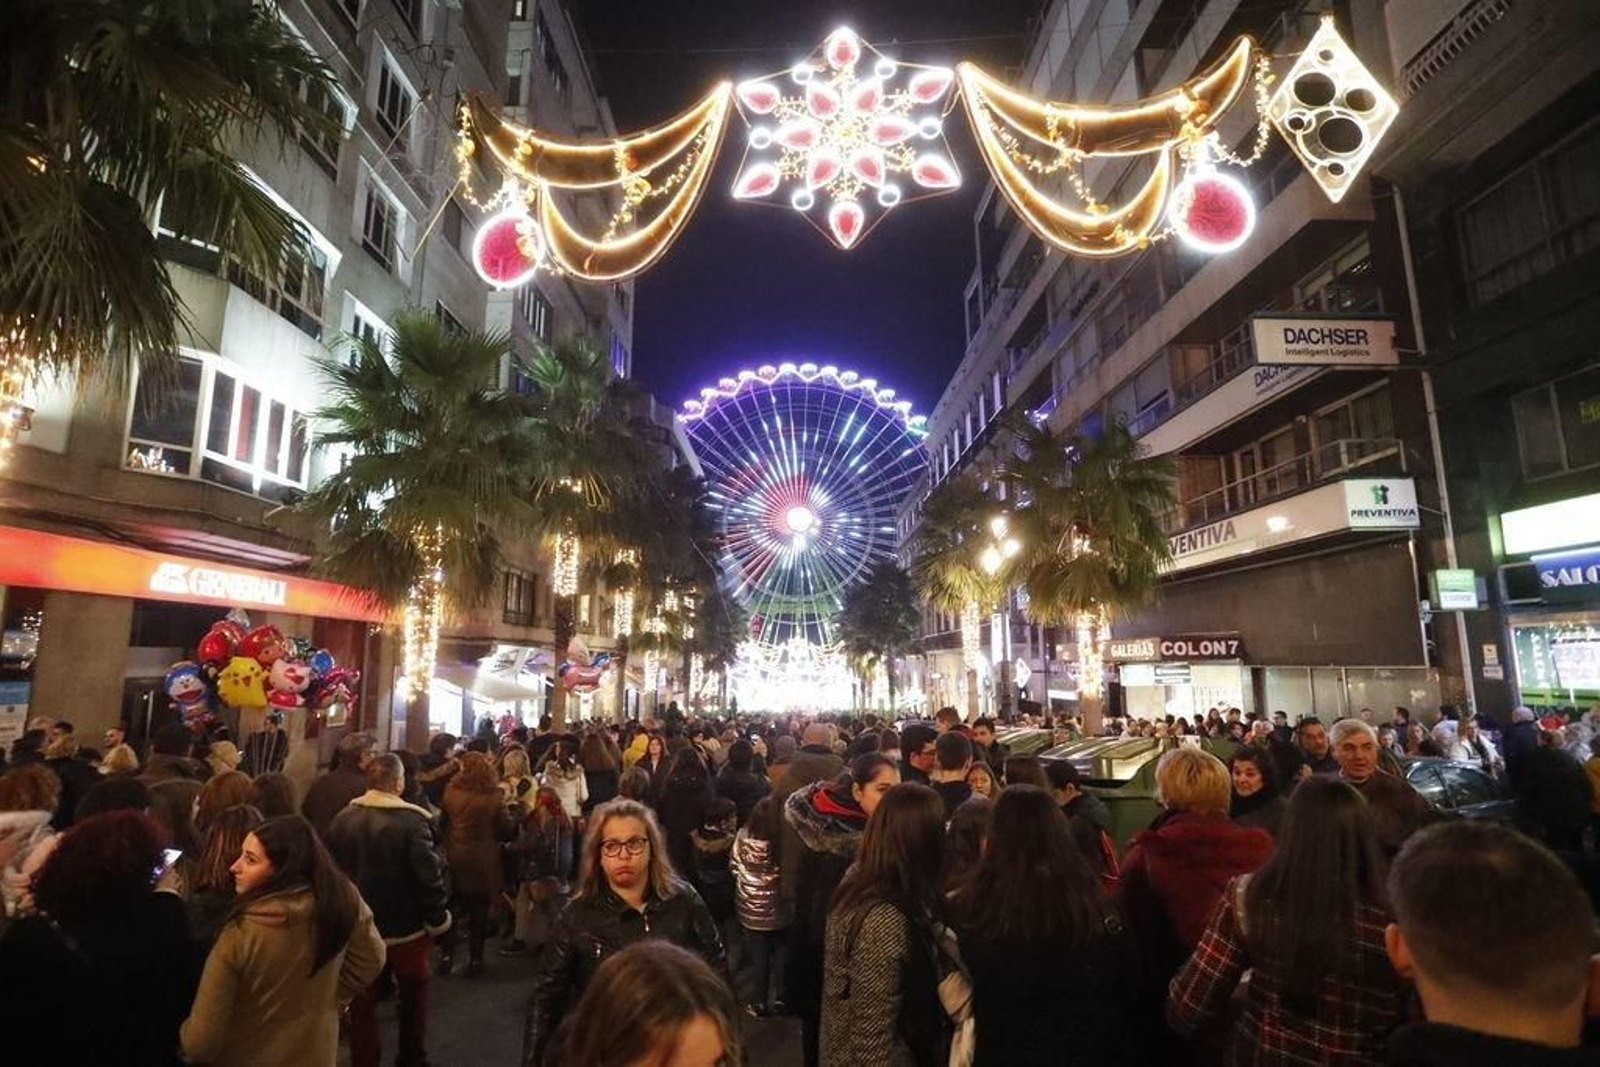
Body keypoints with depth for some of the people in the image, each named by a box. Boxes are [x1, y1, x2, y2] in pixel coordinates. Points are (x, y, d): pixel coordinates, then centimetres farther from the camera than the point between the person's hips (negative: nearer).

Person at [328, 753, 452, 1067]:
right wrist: (438, 918, -10)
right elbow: (428, 874, -24)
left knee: (362, 1001, 17)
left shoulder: (342, 818, -7)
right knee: (413, 993, 20)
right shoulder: (411, 820, -24)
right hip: (406, 926, -3)